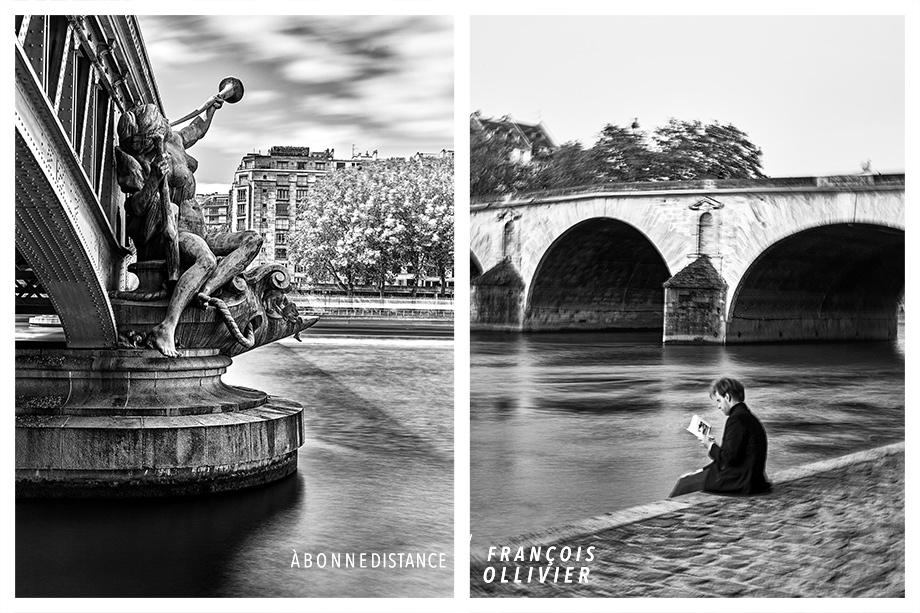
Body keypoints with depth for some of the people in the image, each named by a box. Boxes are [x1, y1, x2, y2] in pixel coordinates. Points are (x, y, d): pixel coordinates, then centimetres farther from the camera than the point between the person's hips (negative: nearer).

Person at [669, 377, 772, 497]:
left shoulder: (736, 419, -17)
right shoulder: (748, 416, 15)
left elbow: (730, 458, -21)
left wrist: (711, 446, -3)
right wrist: (704, 470, 15)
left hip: (739, 482, -10)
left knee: (684, 483, -2)